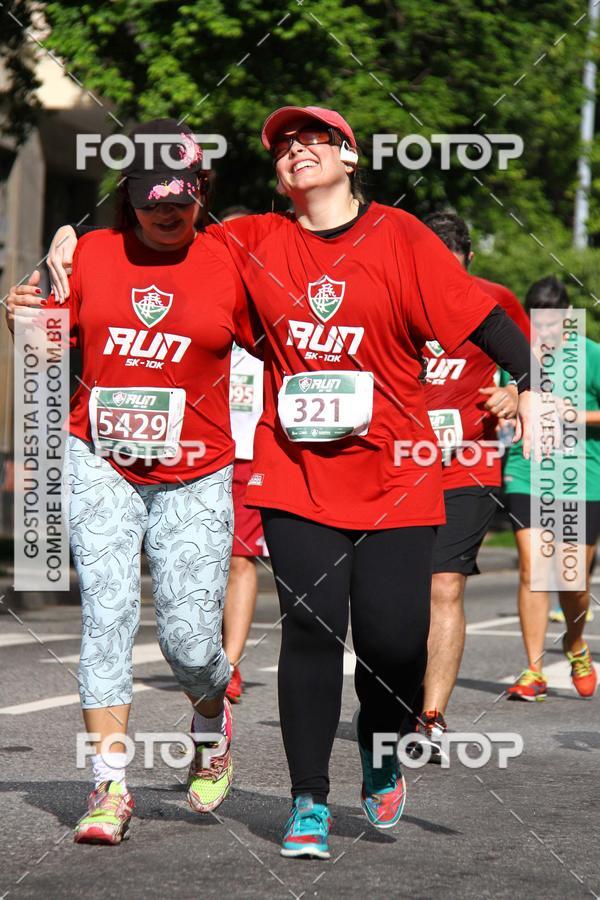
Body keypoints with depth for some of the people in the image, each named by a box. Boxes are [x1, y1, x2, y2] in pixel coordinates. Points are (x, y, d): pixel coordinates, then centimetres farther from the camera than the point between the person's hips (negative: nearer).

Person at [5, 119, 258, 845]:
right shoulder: (92, 253, 6)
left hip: (194, 478, -1)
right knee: (107, 609, -11)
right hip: (100, 463, 1)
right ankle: (109, 785, -8)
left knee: (190, 638, -6)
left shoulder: (227, 265, -1)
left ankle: (212, 720, 30)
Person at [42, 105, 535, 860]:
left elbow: (476, 313, -5)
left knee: (395, 638, -4)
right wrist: (73, 249, 4)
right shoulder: (255, 243, 6)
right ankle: (310, 803, 5)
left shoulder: (398, 237, 0)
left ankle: (379, 746, 29)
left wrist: (528, 384, -16)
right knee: (311, 628, -6)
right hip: (296, 473, 1)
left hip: (392, 475, -1)